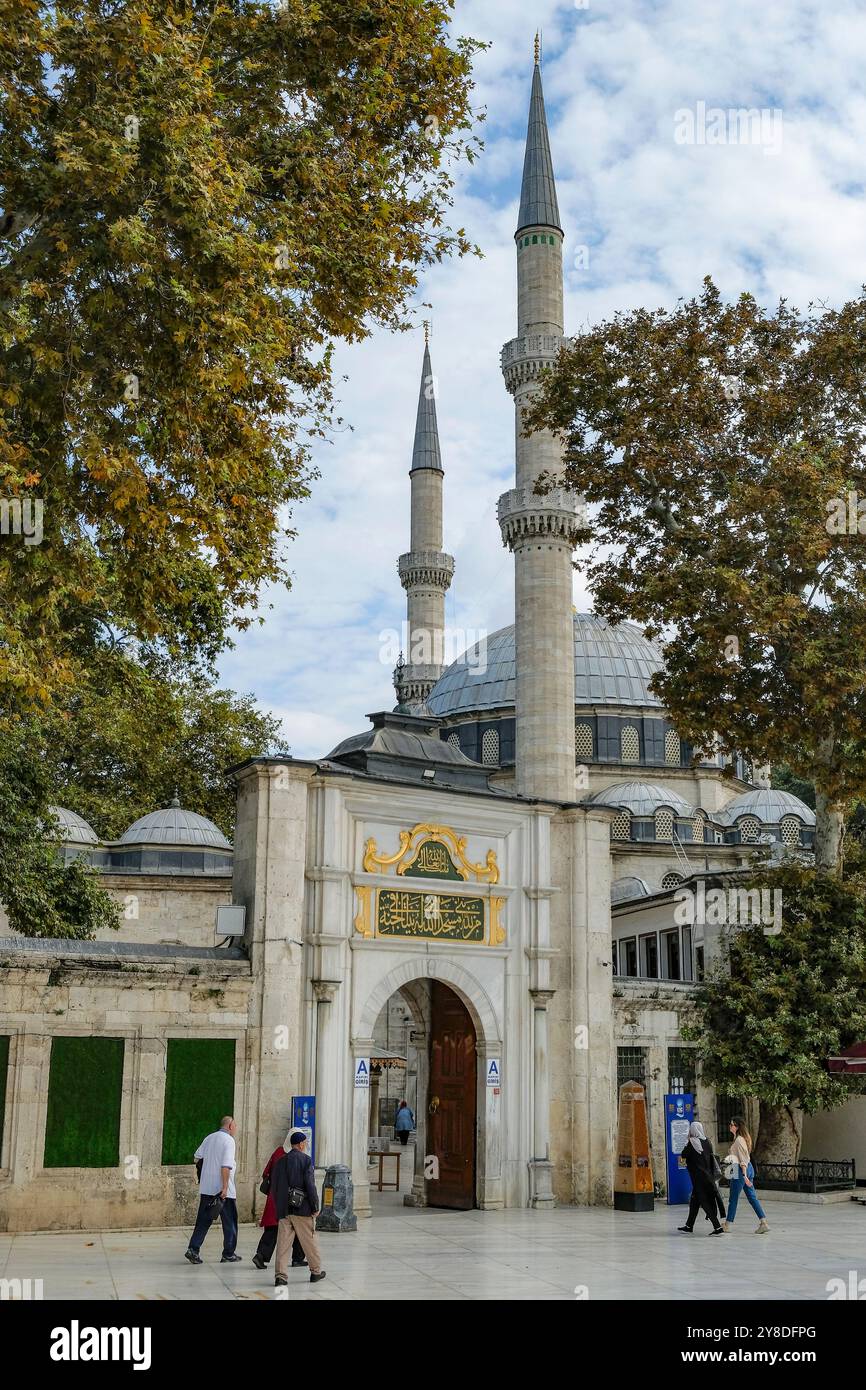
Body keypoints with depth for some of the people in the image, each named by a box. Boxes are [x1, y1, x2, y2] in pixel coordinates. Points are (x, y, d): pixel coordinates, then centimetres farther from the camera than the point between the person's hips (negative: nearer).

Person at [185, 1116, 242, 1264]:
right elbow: (225, 1166, -19)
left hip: (206, 1188, 6)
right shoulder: (228, 1140, -10)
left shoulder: (209, 1138, 12)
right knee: (230, 1222, 6)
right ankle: (228, 1254, 11)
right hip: (224, 1190, -6)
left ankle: (193, 1249, -3)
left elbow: (197, 1157, 18)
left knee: (204, 1220, 10)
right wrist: (225, 1187, -21)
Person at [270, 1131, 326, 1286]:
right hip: (302, 1209, -4)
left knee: (283, 1242, 3)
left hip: (283, 1209, 4)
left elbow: (273, 1186, 11)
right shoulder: (306, 1160, -7)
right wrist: (315, 1206, -6)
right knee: (310, 1241, 10)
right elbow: (310, 1185, -13)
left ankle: (280, 1275, -4)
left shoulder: (280, 1161, 8)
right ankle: (316, 1271, 21)